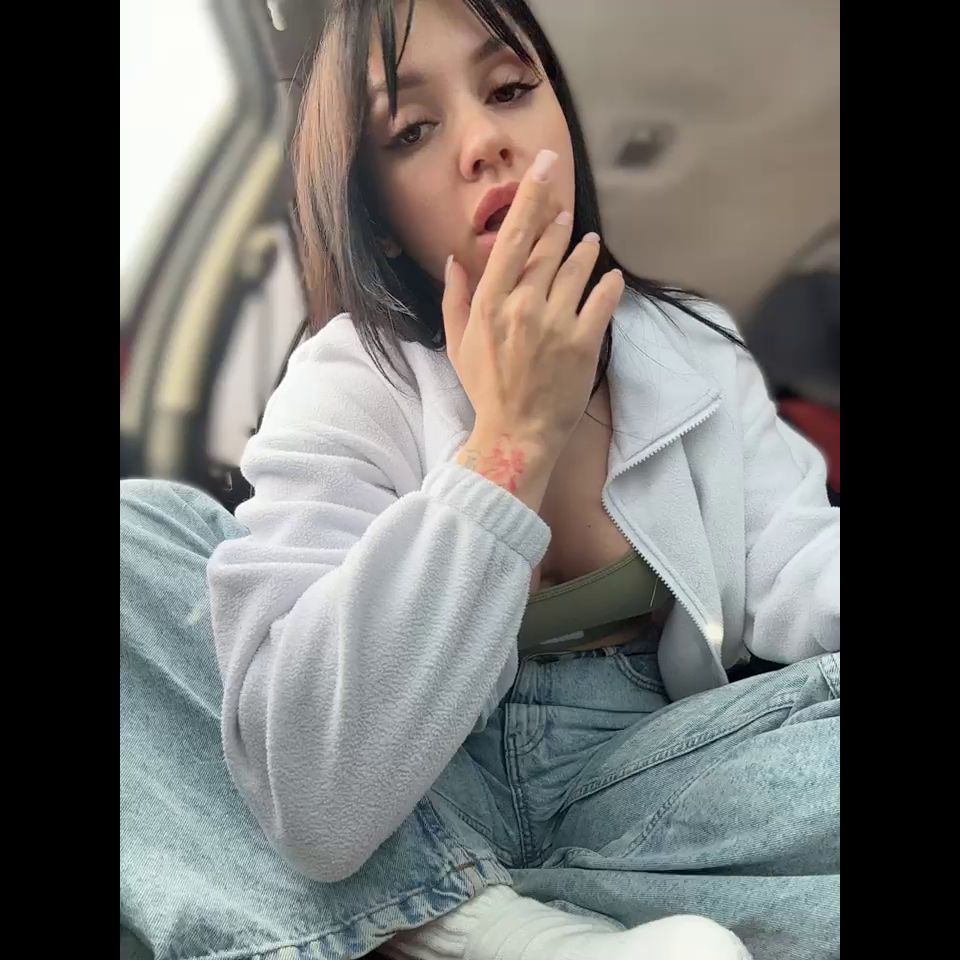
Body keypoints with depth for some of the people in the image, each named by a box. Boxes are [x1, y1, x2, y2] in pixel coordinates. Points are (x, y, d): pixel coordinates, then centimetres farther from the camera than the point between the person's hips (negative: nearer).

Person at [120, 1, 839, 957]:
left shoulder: (694, 353, 0)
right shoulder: (344, 388, -11)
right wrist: (511, 435, -26)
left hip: (640, 790, 1)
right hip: (424, 816, -1)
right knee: (139, 530, -18)